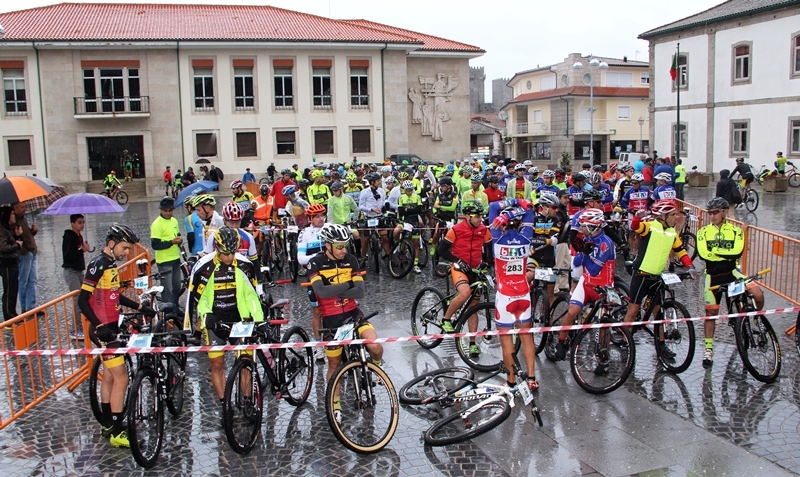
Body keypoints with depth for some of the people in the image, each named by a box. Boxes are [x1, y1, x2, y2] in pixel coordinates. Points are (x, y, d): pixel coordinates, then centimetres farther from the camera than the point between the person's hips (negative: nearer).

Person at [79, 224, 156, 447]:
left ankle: (107, 424, 28)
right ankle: (117, 432, -2)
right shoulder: (98, 265, -17)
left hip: (111, 326, 10)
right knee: (121, 378, -8)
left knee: (109, 376, 17)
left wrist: (140, 307, 21)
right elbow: (83, 300, -21)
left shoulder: (111, 264, 10)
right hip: (103, 329, -10)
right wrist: (100, 326, -27)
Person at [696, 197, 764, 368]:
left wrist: (715, 251, -17)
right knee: (711, 313, 6)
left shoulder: (736, 231, 1)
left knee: (758, 293, -24)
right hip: (713, 276, 1)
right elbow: (703, 254, -15)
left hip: (731, 273, -1)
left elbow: (737, 252, -17)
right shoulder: (703, 232, 2)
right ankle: (708, 349, 19)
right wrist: (727, 255, -16)